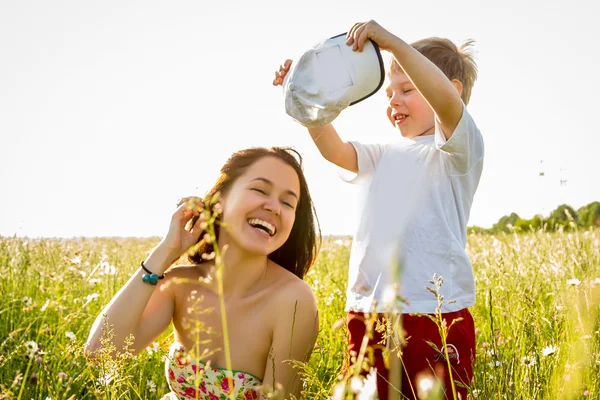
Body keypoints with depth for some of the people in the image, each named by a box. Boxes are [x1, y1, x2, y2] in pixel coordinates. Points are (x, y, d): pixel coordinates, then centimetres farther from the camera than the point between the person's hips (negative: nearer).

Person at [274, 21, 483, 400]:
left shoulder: (459, 148, 0)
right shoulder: (387, 155, 21)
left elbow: (445, 98, -20)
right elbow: (335, 150, 8)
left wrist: (389, 40, -22)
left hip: (436, 316, -6)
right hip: (367, 315, 6)